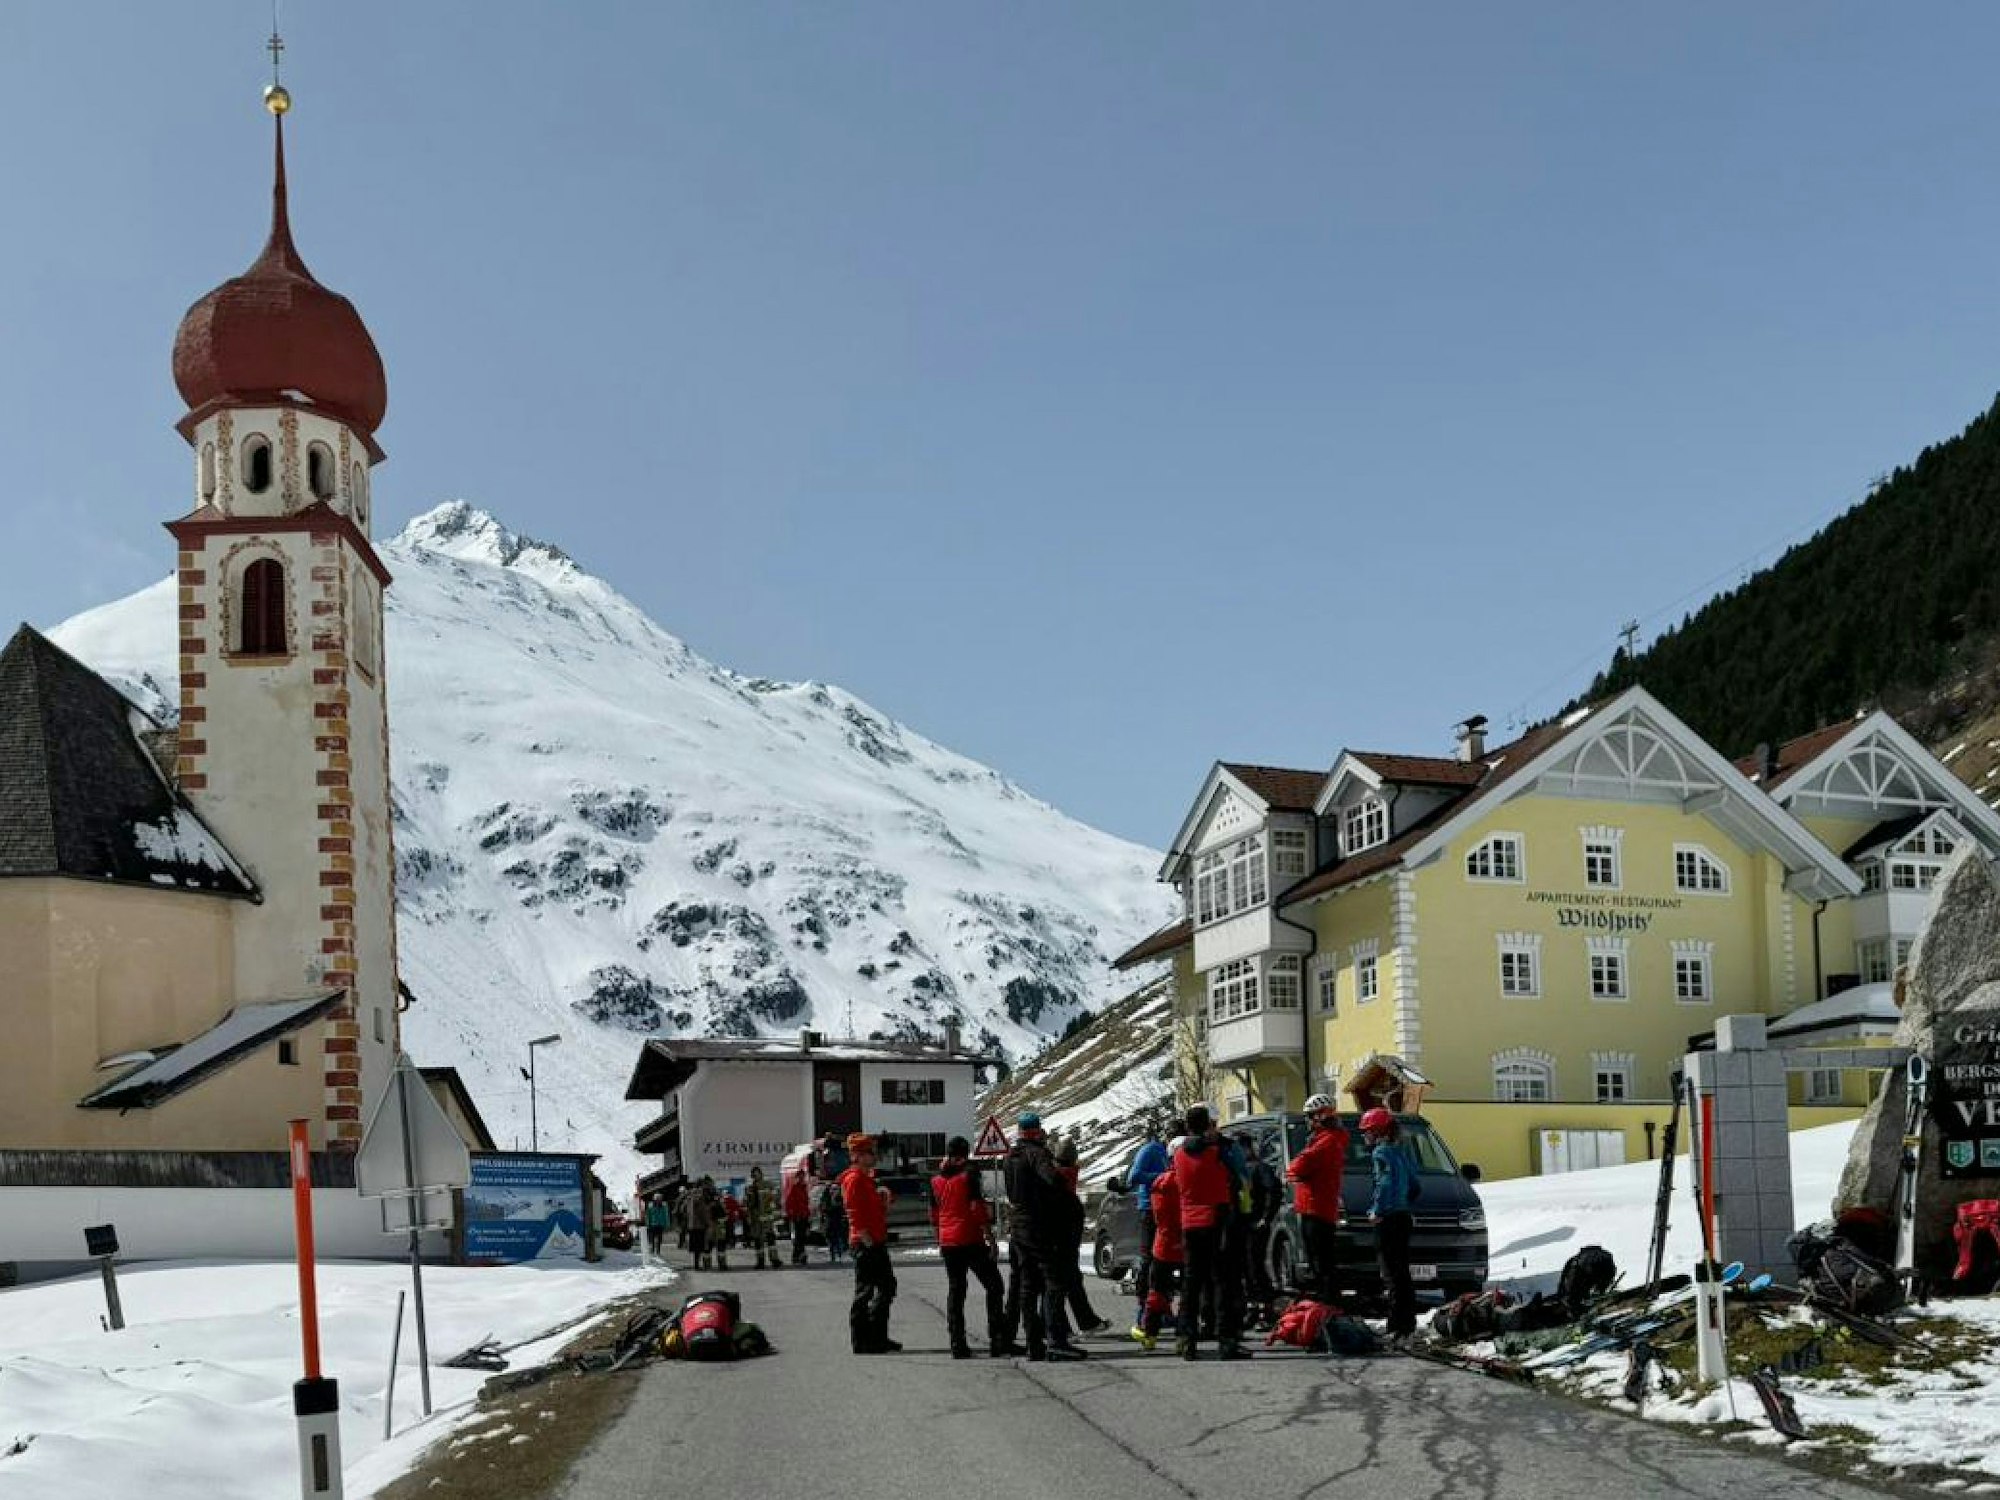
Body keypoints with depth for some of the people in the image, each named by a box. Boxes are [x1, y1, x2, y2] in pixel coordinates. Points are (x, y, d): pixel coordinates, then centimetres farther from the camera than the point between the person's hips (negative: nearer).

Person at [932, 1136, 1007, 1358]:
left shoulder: (936, 1181, 8)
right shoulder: (968, 1176, -9)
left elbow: (934, 1216, 15)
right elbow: (979, 1210, -14)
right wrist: (990, 1239, -11)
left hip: (948, 1243, 5)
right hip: (971, 1240, -5)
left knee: (955, 1290, 9)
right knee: (993, 1285, 5)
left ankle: (958, 1344, 4)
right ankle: (997, 1339, -2)